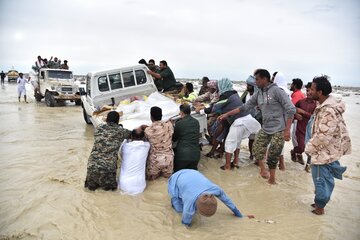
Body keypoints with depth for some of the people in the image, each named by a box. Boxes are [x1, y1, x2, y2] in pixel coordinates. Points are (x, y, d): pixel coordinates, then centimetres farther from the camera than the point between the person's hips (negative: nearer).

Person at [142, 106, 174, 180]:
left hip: (155, 159, -2)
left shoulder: (148, 130, -16)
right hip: (168, 158, 3)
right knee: (168, 178, 26)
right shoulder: (169, 125, -10)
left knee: (150, 179, 21)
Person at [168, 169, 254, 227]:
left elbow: (227, 200, -9)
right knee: (180, 209, -5)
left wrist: (240, 215, 5)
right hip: (176, 181, -3)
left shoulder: (215, 188, -31)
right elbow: (186, 222, -20)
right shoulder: (190, 206, -41)